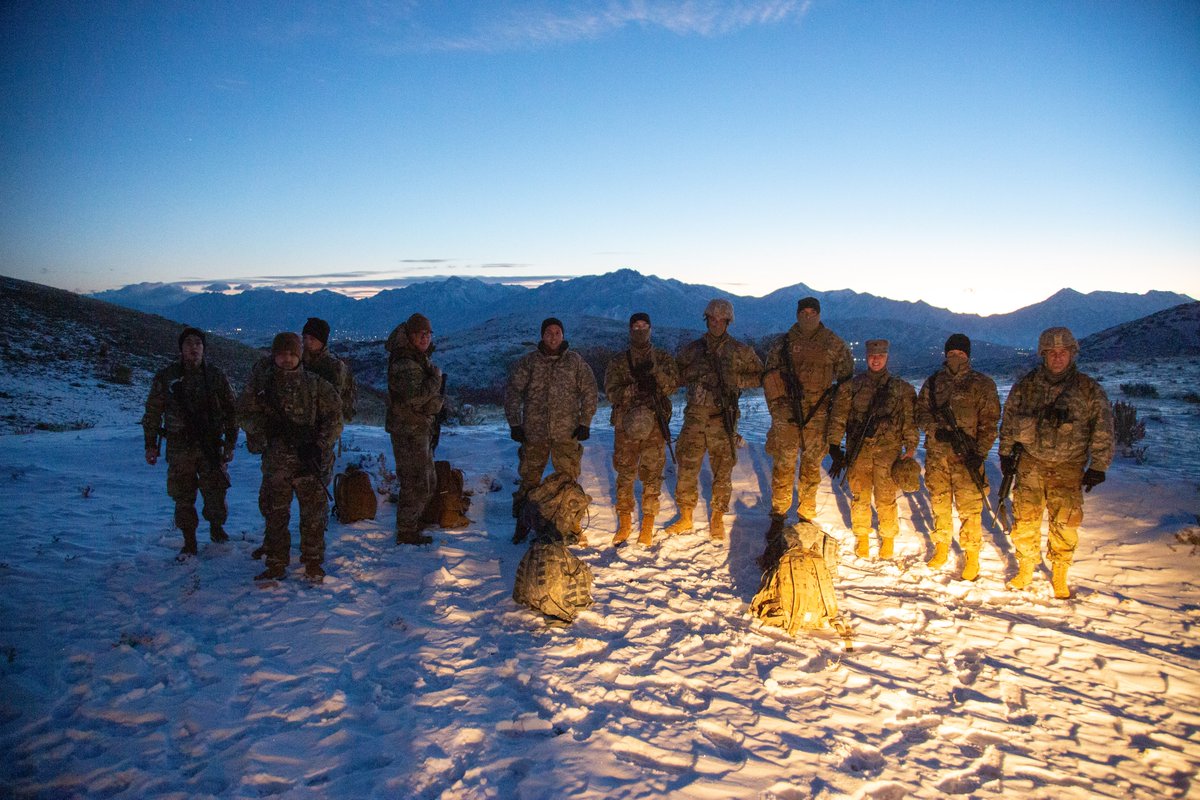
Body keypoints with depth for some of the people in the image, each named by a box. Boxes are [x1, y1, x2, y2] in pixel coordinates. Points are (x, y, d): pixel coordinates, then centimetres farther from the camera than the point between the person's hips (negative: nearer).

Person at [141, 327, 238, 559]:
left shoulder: (216, 377, 4)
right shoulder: (165, 377, 4)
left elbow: (230, 411, 8)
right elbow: (152, 413, 9)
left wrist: (230, 442, 5)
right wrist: (151, 444, 6)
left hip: (211, 446, 0)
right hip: (179, 448, 0)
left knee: (215, 493, 1)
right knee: (183, 497, 5)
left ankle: (216, 527, 29)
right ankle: (189, 542, 19)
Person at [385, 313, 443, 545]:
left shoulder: (421, 359, 13)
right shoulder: (404, 364, -20)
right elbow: (414, 395, -32)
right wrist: (436, 378, -19)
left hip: (420, 429, 10)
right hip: (408, 431, -10)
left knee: (428, 481, 20)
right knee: (416, 483, -3)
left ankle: (411, 523, 34)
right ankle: (406, 532, 10)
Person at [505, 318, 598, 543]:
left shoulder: (576, 361, 4)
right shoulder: (527, 362, 3)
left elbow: (589, 392, 6)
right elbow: (512, 392, 4)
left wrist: (585, 423, 0)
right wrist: (514, 424, -2)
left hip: (566, 433, 0)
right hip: (534, 432, 0)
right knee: (529, 480, 6)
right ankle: (522, 522, 19)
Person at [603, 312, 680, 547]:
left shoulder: (663, 358, 10)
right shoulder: (618, 362, 9)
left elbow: (673, 384, -4)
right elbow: (611, 393, -3)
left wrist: (654, 370, -19)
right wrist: (635, 387, -18)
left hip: (655, 423, 0)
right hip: (626, 423, 0)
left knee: (652, 474, 1)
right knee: (625, 474, 4)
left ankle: (648, 526, 12)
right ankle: (624, 523, 17)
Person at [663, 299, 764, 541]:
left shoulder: (740, 351, 5)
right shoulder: (692, 349, 11)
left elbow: (759, 375, 8)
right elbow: (677, 375, 14)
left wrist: (736, 380, -6)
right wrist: (695, 370, -4)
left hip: (723, 419, -1)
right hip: (695, 417, 2)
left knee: (722, 472, 5)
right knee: (687, 469, 3)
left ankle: (717, 519, 20)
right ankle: (685, 517, 19)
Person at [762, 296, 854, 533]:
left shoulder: (833, 343, 5)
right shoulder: (784, 342, 5)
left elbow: (846, 376, 14)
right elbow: (769, 378, 8)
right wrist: (777, 408, 2)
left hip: (818, 415, 1)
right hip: (787, 413, 0)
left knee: (812, 465, 7)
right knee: (783, 464, -2)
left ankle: (806, 515, 20)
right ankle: (778, 515, 9)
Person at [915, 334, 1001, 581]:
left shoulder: (982, 384, 2)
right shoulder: (933, 382, 10)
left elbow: (989, 423, -1)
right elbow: (921, 413, 9)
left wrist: (980, 453, -11)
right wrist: (936, 430, -11)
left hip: (967, 457, -3)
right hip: (936, 454, 3)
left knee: (969, 509, -4)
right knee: (939, 504, 12)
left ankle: (971, 558, 8)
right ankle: (941, 548, 28)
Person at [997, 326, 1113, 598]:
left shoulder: (1089, 390, -2)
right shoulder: (1025, 386, 2)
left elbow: (1103, 430, 2)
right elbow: (1008, 420, 12)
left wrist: (1098, 467, 0)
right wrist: (1006, 454, 11)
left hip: (1068, 468, -1)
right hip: (1030, 463, 1)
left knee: (1064, 524, 0)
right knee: (1025, 519, 3)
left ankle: (1059, 575, 18)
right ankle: (1026, 569, 21)